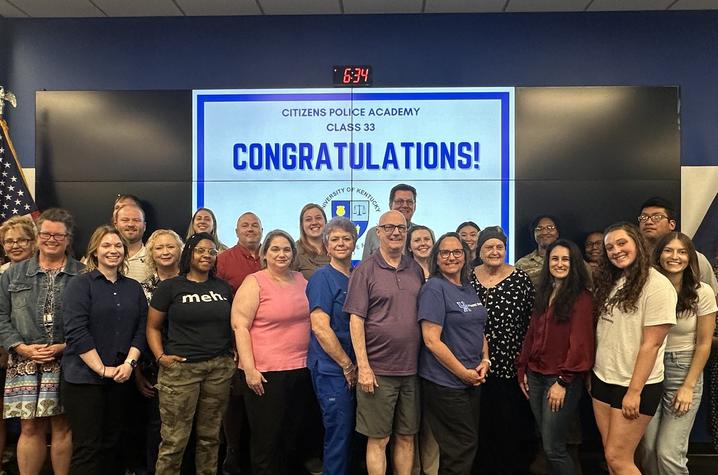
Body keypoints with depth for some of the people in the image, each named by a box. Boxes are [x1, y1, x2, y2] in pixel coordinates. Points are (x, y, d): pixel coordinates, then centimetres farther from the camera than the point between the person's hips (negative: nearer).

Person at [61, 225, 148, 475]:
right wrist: (102, 369, -14)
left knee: (112, 443, 13)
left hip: (121, 377, 4)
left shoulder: (134, 288, 10)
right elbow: (76, 331, -12)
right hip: (84, 377, -4)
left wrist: (129, 363, -8)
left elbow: (141, 329, 6)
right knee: (87, 446, 0)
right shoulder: (80, 284, -4)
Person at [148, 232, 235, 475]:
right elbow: (153, 327, 4)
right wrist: (160, 356, -9)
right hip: (180, 368, -3)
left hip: (220, 368, 3)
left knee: (210, 435, 13)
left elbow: (233, 324, 18)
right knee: (174, 439, 0)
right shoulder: (169, 287, 1)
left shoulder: (223, 287, 11)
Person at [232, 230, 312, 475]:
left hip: (301, 369, 6)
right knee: (266, 437, 7)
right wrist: (249, 369, -18)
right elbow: (240, 326, -12)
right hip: (266, 372, -5)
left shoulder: (301, 280, 8)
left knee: (292, 434, 17)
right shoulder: (254, 283, -7)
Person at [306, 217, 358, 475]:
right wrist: (347, 365, -12)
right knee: (339, 434, 0)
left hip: (353, 369, 7)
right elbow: (320, 328, -17)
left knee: (349, 433, 16)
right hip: (332, 369, -7)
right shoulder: (322, 277, -10)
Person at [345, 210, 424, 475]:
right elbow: (356, 320, -9)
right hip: (378, 370, -4)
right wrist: (363, 367, -14)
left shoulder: (416, 270, 8)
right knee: (378, 439, 7)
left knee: (407, 437, 15)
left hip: (411, 369, 4)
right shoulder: (365, 270, -6)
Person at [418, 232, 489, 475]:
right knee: (464, 446, 2)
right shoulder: (434, 288, -14)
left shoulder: (469, 289, 10)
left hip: (473, 380, 8)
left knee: (467, 444, 17)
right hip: (446, 382, -8)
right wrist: (463, 373, -16)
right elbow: (432, 340, -19)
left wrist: (485, 361, 1)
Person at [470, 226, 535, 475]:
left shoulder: (521, 279, -3)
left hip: (510, 364, -1)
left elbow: (531, 322, -1)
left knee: (509, 424, 7)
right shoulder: (468, 278, 1)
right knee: (482, 425, 11)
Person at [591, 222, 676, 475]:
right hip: (602, 379, 7)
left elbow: (651, 344, -17)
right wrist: (590, 371, 10)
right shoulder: (609, 282, 8)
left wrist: (634, 391, -17)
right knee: (610, 454, 13)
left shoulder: (658, 285, -14)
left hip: (635, 385, -6)